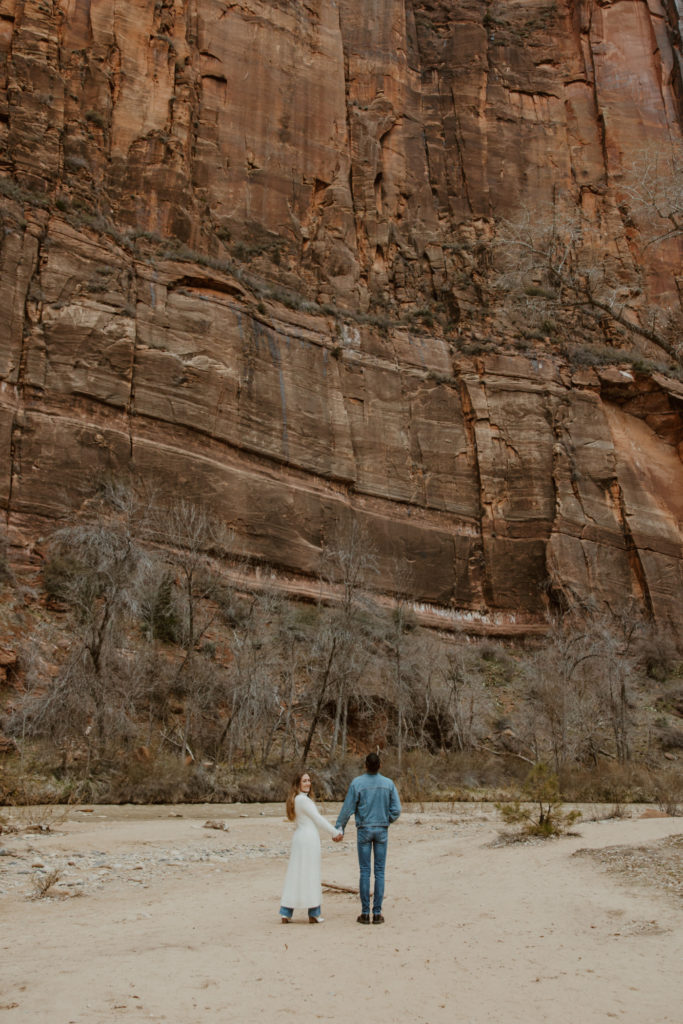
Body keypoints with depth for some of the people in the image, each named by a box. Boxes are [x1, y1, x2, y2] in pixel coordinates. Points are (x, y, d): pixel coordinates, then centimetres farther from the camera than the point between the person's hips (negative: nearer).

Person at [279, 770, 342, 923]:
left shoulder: (296, 800, 16)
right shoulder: (303, 799, -13)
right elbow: (318, 819, -10)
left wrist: (333, 833, 13)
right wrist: (335, 832, -1)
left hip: (299, 837, 9)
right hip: (309, 838, -9)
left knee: (294, 875, 9)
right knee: (310, 876, -1)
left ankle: (286, 913, 9)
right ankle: (314, 914, 7)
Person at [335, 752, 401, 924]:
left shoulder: (357, 783, -7)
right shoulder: (388, 784, -2)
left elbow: (347, 808, -6)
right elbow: (396, 809, -3)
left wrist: (339, 828, 4)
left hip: (364, 830, -1)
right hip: (382, 831, 1)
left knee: (365, 872, 4)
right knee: (380, 872, 5)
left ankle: (365, 913, 5)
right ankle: (377, 913, 5)